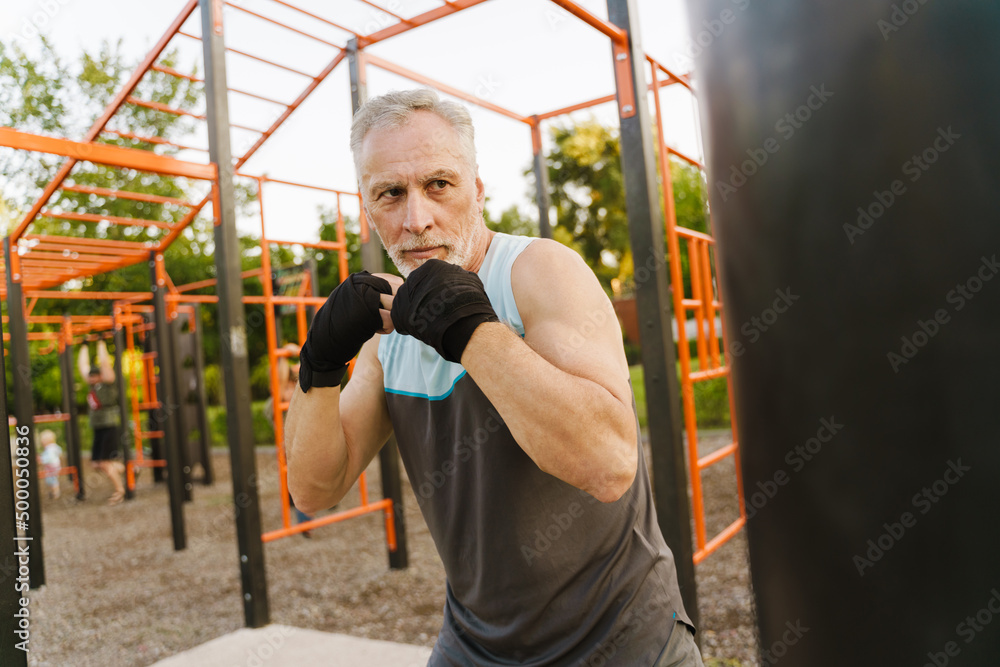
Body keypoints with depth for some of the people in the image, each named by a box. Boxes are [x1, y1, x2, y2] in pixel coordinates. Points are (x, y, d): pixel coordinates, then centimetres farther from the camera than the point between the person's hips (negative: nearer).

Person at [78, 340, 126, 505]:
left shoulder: (107, 384, -7)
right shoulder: (93, 385, 11)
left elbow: (104, 362, -15)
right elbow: (82, 365, 20)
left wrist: (101, 343, -7)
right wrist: (84, 346, 23)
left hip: (109, 428, -8)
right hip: (97, 430, 8)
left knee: (105, 463, -7)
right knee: (96, 464, 6)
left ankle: (120, 490, 9)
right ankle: (126, 470, 24)